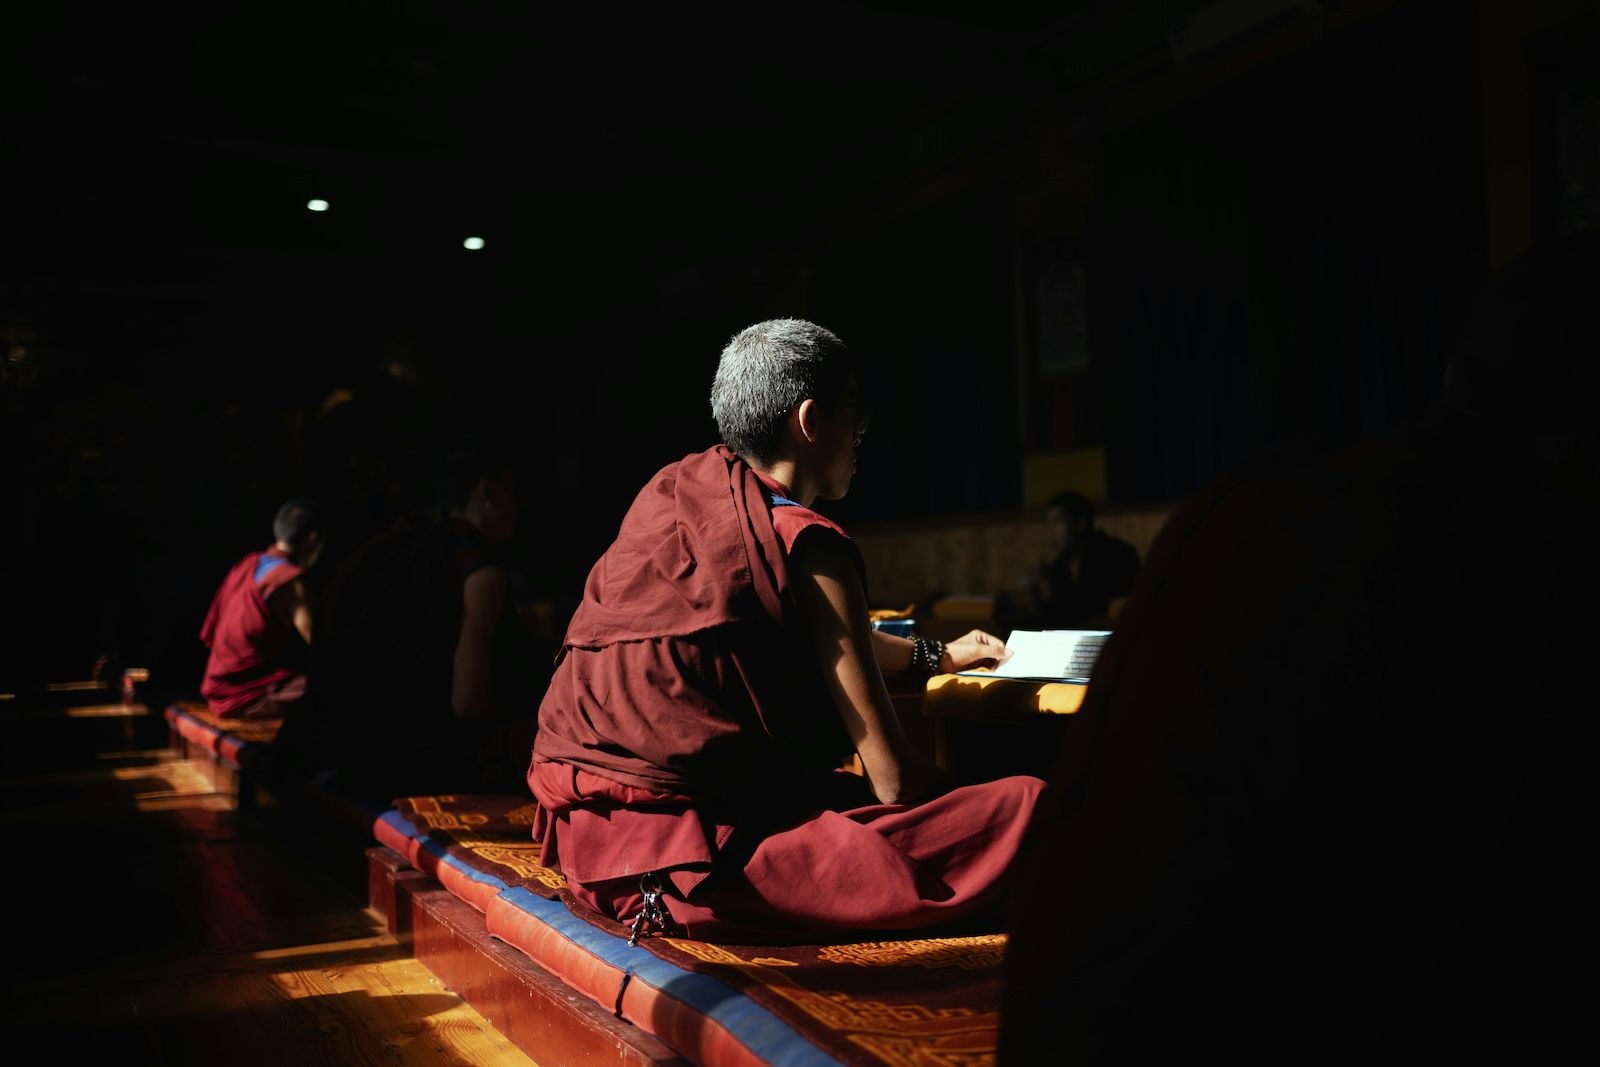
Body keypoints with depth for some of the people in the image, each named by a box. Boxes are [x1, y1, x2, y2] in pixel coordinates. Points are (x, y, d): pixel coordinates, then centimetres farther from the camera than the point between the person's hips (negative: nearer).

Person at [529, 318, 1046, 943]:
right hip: (679, 863, -9)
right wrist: (969, 798, 10)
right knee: (1025, 810, -12)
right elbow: (892, 779, -11)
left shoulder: (672, 487, 13)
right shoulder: (808, 546, -11)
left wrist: (937, 655, 37)